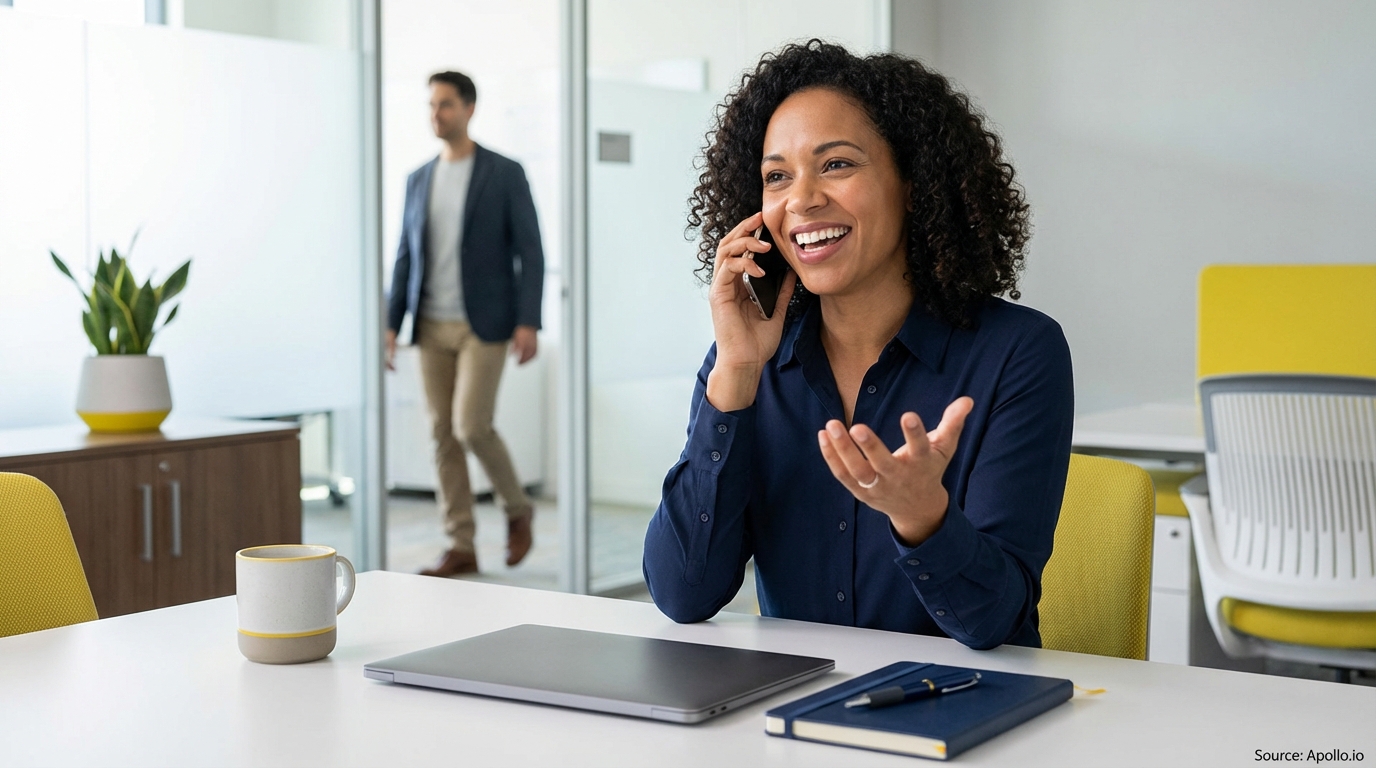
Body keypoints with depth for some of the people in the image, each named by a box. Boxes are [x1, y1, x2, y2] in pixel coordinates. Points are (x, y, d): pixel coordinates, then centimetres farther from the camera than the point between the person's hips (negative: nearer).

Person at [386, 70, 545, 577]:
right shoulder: (419, 180, 11)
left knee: (472, 427, -14)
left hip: (484, 325, -5)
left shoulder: (505, 174, -3)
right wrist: (392, 324, 5)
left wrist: (528, 322, -15)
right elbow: (406, 256, 13)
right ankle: (460, 548, 10)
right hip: (432, 326, 5)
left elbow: (530, 252, -6)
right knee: (443, 435, 3)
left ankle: (517, 510, 12)